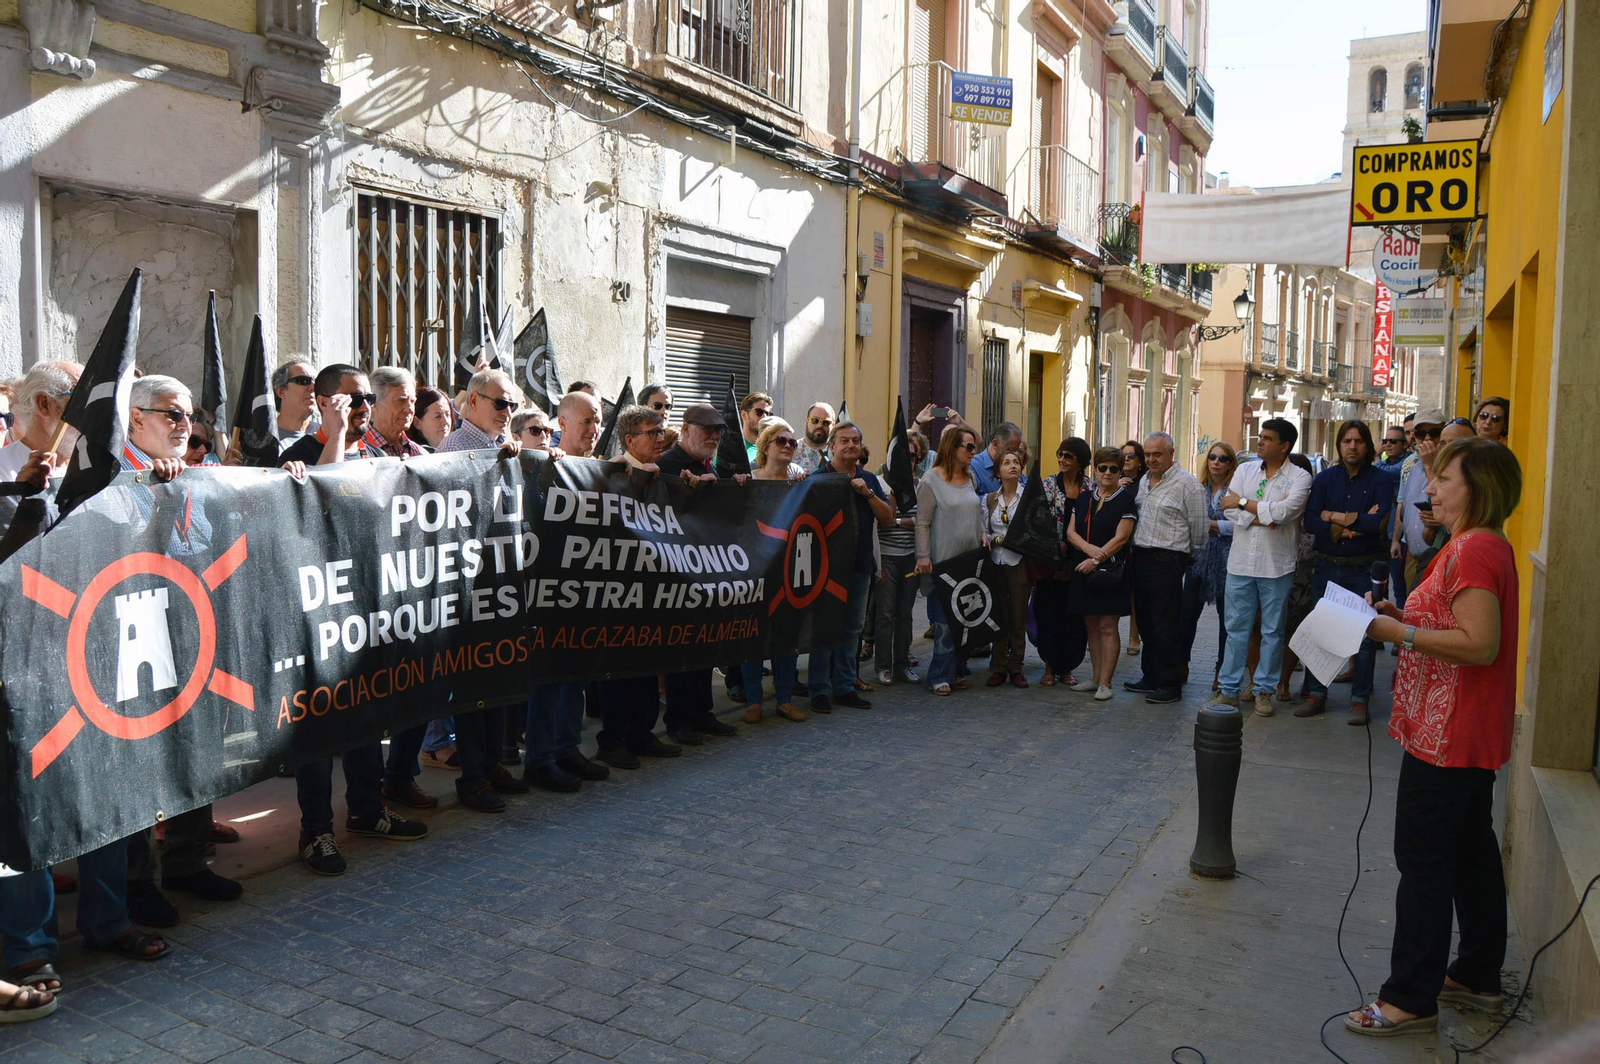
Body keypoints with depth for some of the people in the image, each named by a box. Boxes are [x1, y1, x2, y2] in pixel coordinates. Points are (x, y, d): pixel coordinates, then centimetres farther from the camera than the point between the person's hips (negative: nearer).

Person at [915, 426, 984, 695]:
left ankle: (956, 670, 19)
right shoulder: (932, 480, -8)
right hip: (943, 561, -6)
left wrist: (982, 536, 6)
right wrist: (923, 555, -16)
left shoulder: (971, 478, 11)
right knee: (945, 619, -4)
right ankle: (940, 676, 2)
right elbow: (922, 523, -10)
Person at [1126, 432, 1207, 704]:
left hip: (1167, 561, -8)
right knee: (1146, 621, 13)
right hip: (1140, 557, 8)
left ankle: (1170, 684, 3)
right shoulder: (1143, 481, 15)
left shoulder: (1187, 483, -9)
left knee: (1166, 625, -4)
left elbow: (1199, 527, -7)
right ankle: (1151, 677, 23)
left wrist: (1190, 553, 2)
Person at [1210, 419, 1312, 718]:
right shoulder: (1245, 470, 7)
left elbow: (1284, 510, -20)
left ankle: (1265, 690, 18)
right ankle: (1229, 689, 14)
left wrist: (1243, 503, -11)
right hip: (1241, 562, 3)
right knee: (1236, 628, 7)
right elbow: (1229, 509, -5)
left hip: (1276, 566, -3)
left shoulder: (1299, 478, -4)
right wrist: (1266, 517, -16)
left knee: (1273, 631, 7)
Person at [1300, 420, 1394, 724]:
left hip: (1364, 569, -3)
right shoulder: (1325, 478, 5)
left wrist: (1334, 516, -11)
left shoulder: (1381, 480, -2)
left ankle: (1360, 700, 10)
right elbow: (1310, 522, -7)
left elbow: (1378, 522, -18)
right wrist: (1354, 524, -15)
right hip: (1327, 566, 3)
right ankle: (1316, 694, 17)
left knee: (1364, 634, 1)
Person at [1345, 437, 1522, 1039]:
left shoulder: (1474, 549, -20)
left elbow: (1479, 645, -26)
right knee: (1472, 852, 19)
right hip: (1470, 734, 11)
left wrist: (1400, 633, -21)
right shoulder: (1486, 546, 13)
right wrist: (1406, 617, 8)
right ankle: (1478, 978, 32)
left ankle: (1410, 999, 6)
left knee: (1424, 861, -3)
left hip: (1447, 735, -11)